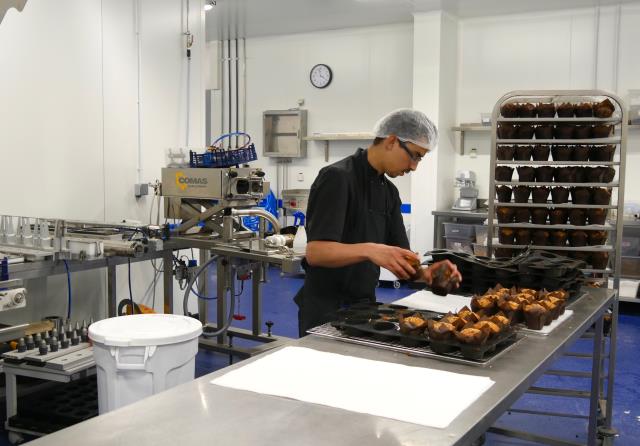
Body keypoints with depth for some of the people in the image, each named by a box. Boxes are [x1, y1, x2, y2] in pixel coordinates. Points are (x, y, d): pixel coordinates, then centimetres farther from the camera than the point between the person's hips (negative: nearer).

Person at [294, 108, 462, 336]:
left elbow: (400, 259, 6)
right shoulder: (337, 178, -17)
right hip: (325, 311, -8)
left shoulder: (389, 191, 8)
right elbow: (316, 252, -25)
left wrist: (423, 273, -14)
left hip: (364, 307, 8)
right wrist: (367, 250, -39)